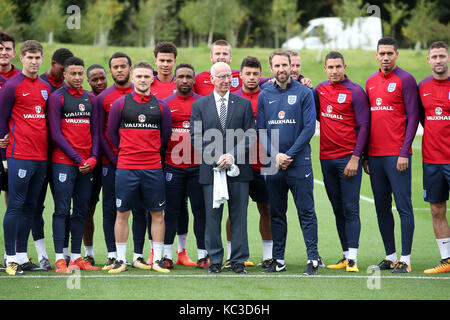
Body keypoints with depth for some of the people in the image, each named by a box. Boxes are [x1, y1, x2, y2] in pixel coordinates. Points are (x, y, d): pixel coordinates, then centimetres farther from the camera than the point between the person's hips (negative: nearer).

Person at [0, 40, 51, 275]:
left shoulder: (46, 88, 14)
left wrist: (48, 149, 14)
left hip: (41, 156, 6)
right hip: (20, 156, -6)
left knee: (29, 207, 10)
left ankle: (22, 256, 15)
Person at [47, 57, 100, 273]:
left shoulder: (90, 99, 15)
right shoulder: (57, 97, -2)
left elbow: (95, 131, 15)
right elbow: (56, 134, -6)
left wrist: (93, 158, -1)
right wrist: (78, 159, -10)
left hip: (87, 164, 5)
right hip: (64, 162, -5)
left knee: (81, 211, 6)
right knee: (62, 210, -7)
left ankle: (76, 257, 11)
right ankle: (60, 259, -8)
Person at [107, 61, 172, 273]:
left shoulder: (161, 106, 6)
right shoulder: (120, 104, 2)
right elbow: (112, 133, 10)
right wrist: (127, 152, 11)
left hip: (153, 168, 1)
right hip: (126, 168, -1)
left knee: (157, 214, 3)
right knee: (122, 214, 2)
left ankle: (157, 260, 10)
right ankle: (121, 260, 9)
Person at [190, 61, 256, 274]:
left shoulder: (244, 104, 8)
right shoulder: (199, 105, 7)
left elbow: (250, 135, 2)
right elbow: (196, 138, 0)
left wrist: (232, 155, -11)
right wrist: (216, 158, -11)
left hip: (238, 169, 0)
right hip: (211, 169, 0)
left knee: (239, 216, 2)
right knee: (212, 216, 3)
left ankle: (238, 261, 8)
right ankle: (214, 260, 10)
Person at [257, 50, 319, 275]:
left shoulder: (304, 93, 0)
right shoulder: (264, 96, 8)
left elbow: (309, 128, -5)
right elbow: (261, 130, 8)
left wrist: (289, 155, -11)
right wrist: (275, 155, -7)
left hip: (299, 162, -3)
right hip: (273, 164, 3)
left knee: (306, 212, -3)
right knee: (276, 213, 8)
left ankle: (313, 259, 0)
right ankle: (278, 260, 14)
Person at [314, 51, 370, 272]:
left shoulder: (355, 92, -5)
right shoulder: (320, 90, 11)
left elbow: (363, 127, -7)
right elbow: (317, 116, 23)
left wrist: (355, 158, -14)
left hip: (348, 158, -6)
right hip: (326, 158, 6)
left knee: (350, 209, -7)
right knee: (338, 209, 9)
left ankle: (352, 259, -9)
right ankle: (346, 255, 14)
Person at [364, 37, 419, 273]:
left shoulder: (405, 80, -4)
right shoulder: (371, 82, 15)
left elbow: (413, 117, -7)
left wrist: (404, 152, -13)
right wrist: (364, 155, 14)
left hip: (396, 155, -7)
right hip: (375, 155, 7)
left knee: (403, 206, -5)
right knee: (382, 208, 9)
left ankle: (405, 259, -3)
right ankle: (390, 256, 17)